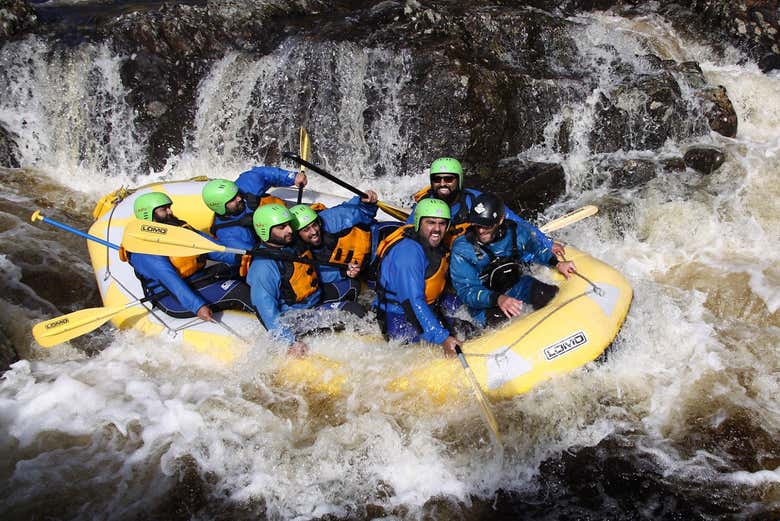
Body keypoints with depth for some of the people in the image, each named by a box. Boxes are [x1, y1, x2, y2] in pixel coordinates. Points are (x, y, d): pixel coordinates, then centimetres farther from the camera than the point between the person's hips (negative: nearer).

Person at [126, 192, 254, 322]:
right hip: (175, 301, -8)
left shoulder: (181, 229, 13)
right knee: (235, 291, -23)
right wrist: (197, 306, -35)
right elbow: (170, 281, -24)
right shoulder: (145, 250, -13)